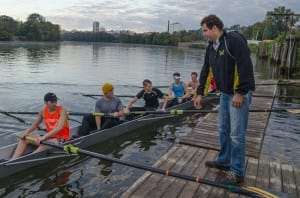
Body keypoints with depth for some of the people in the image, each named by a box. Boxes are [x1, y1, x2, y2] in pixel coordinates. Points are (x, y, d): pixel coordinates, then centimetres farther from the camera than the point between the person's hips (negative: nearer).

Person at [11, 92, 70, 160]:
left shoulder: (62, 109, -15)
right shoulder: (43, 111, 2)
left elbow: (60, 127, -27)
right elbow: (35, 124, 14)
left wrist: (44, 137, -33)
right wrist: (26, 132, -6)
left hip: (61, 138, -6)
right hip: (49, 136, 7)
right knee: (24, 138, -2)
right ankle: (13, 160, -13)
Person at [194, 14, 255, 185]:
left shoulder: (234, 39, -18)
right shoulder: (211, 48, 9)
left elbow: (246, 67, -23)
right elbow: (206, 71, 14)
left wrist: (240, 93, -22)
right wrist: (200, 93, 12)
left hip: (240, 93, -9)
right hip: (225, 93, 9)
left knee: (236, 134, -4)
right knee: (223, 130, 16)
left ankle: (237, 173, 10)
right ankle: (224, 161, 34)